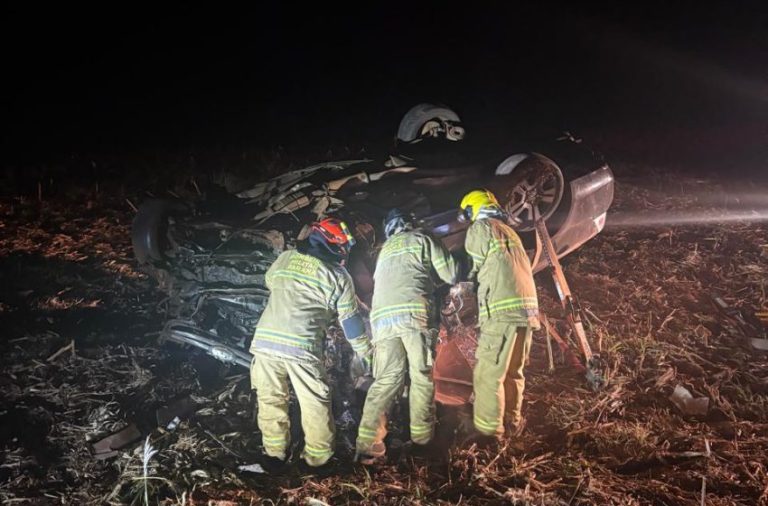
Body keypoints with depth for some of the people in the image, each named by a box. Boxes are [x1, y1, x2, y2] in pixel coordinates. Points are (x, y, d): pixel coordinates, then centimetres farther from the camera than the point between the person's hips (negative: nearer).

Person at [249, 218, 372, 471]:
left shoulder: (284, 258, 11)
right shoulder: (339, 277, 3)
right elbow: (351, 322, 9)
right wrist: (366, 352, 22)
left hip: (265, 339, 4)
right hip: (302, 347, -3)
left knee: (271, 399, 16)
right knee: (315, 403, 11)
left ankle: (274, 454, 24)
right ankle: (317, 457, 19)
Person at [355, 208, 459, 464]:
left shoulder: (385, 250, 32)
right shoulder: (421, 239, 14)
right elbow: (451, 274, 10)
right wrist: (432, 277, 32)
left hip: (382, 316, 5)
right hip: (414, 313, -5)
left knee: (386, 380, 1)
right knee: (422, 376, 4)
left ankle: (367, 444, -9)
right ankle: (421, 439, 5)